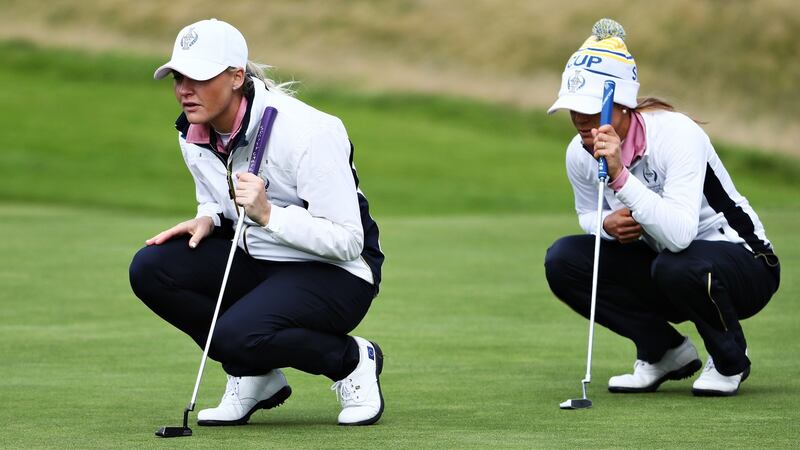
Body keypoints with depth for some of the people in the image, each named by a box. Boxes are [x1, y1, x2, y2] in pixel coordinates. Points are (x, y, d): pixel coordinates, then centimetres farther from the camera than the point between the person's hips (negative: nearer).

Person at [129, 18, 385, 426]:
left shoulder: (305, 132, -25)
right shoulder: (192, 134, -3)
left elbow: (347, 242, -25)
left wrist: (267, 214, -37)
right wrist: (207, 220, -8)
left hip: (334, 274, -7)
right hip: (255, 261, 8)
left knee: (239, 334, -34)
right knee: (151, 268, -16)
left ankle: (353, 360, -4)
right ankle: (253, 376, 1)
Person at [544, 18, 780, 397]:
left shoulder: (677, 134, -28)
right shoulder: (580, 153, -9)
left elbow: (680, 234, -39)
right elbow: (588, 214, 12)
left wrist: (621, 176, -45)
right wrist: (607, 224, -13)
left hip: (742, 263, -6)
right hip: (659, 268, 6)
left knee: (677, 266, -40)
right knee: (563, 259, -14)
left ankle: (729, 362, -7)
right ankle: (664, 352, 2)